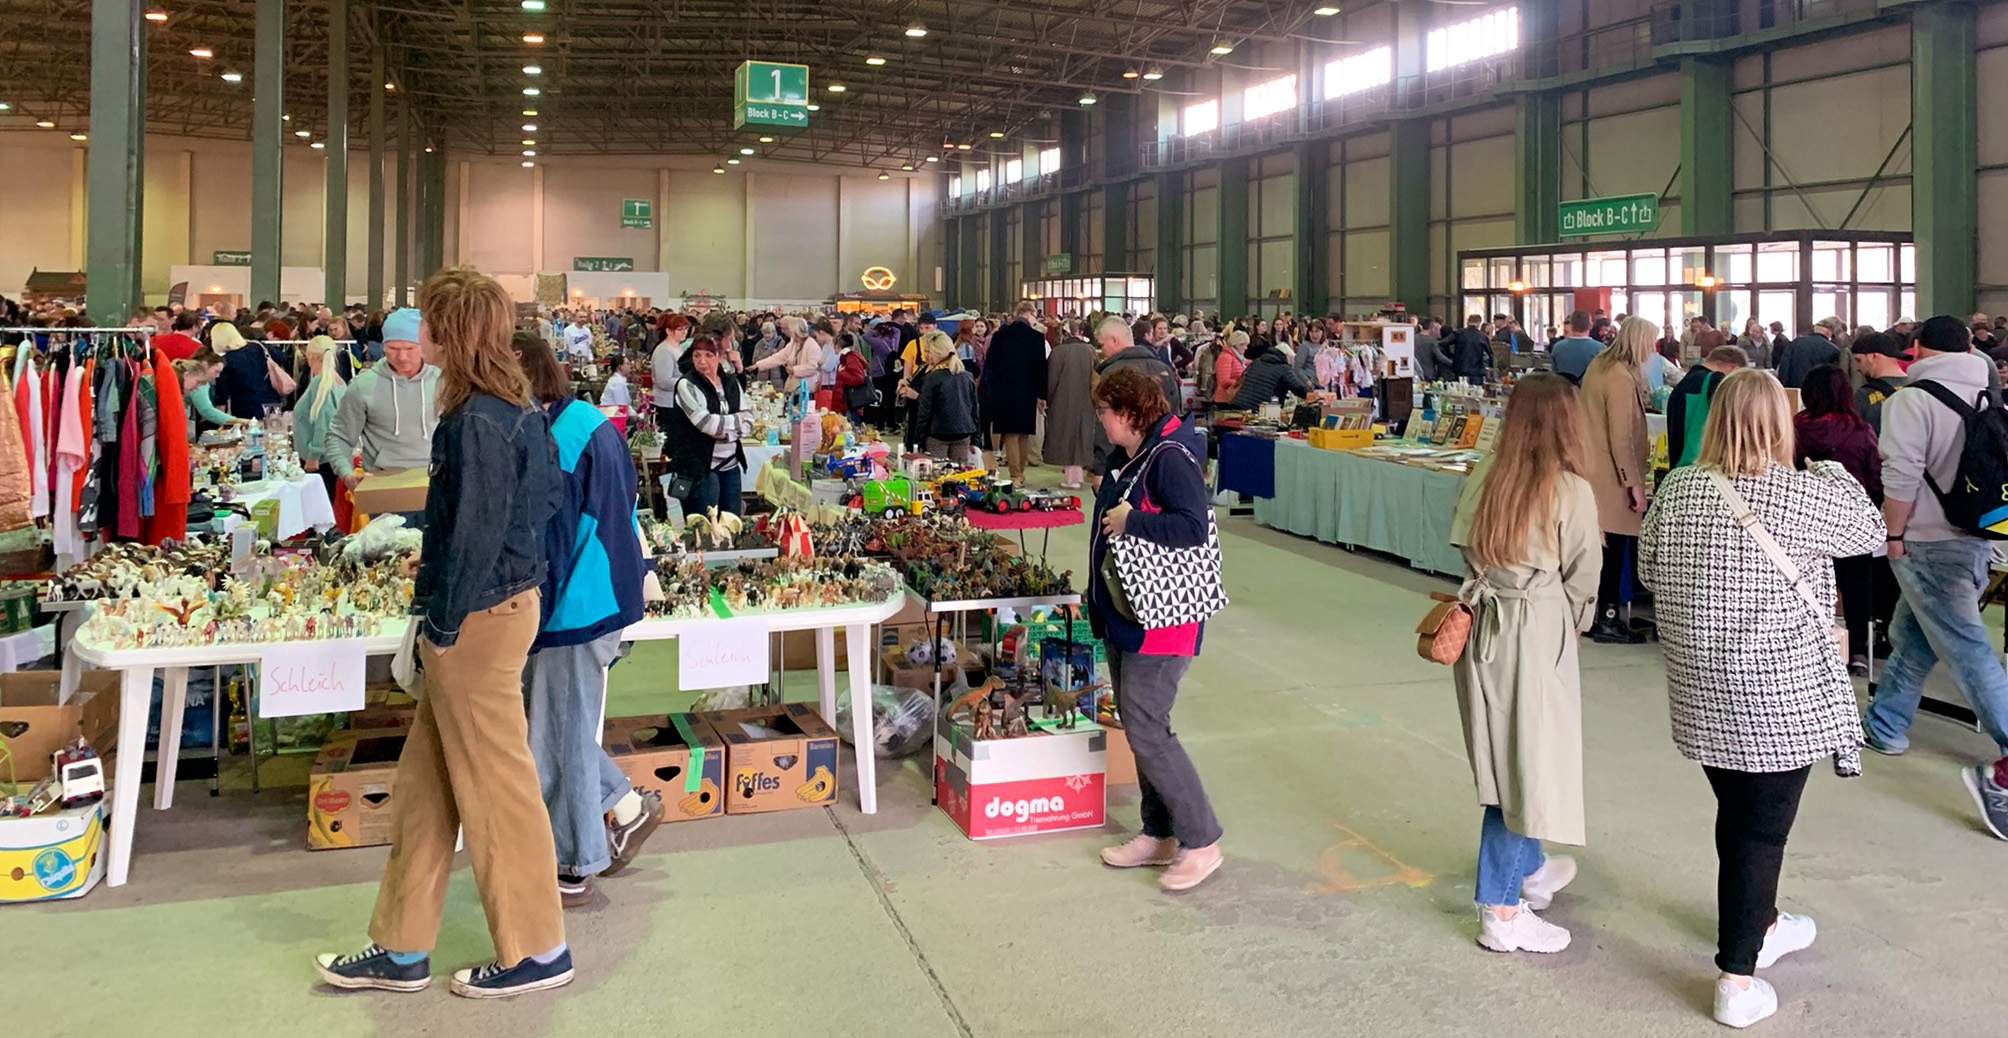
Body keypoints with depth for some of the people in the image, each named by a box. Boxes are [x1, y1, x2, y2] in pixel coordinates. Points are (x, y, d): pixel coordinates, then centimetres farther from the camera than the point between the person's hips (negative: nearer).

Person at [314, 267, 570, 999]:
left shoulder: (478, 421, -20)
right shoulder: (513, 408, 9)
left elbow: (475, 533, -20)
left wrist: (444, 624, -11)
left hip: (479, 617, -10)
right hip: (504, 599, 10)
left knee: (494, 786, 2)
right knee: (423, 785, 16)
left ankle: (537, 951, 17)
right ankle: (401, 950, 27)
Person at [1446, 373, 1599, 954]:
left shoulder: (1484, 480, -1)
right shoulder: (1572, 491, -13)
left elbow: (1468, 553, 3)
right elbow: (1582, 581, -4)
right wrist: (1571, 624, 14)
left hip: (1481, 627, 6)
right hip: (1537, 635, -6)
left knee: (1503, 758, 20)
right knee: (1529, 762, 4)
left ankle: (1531, 869, 41)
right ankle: (1503, 913, 10)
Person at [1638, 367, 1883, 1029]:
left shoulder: (1676, 490, -2)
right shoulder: (1803, 496, -15)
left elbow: (1649, 570, 9)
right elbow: (1870, 530, 5)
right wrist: (1833, 472, 21)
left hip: (1701, 695, 5)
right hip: (1780, 700, -5)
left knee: (1738, 815, 22)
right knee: (1761, 830, 5)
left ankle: (1761, 925, 44)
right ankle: (1738, 979, 11)